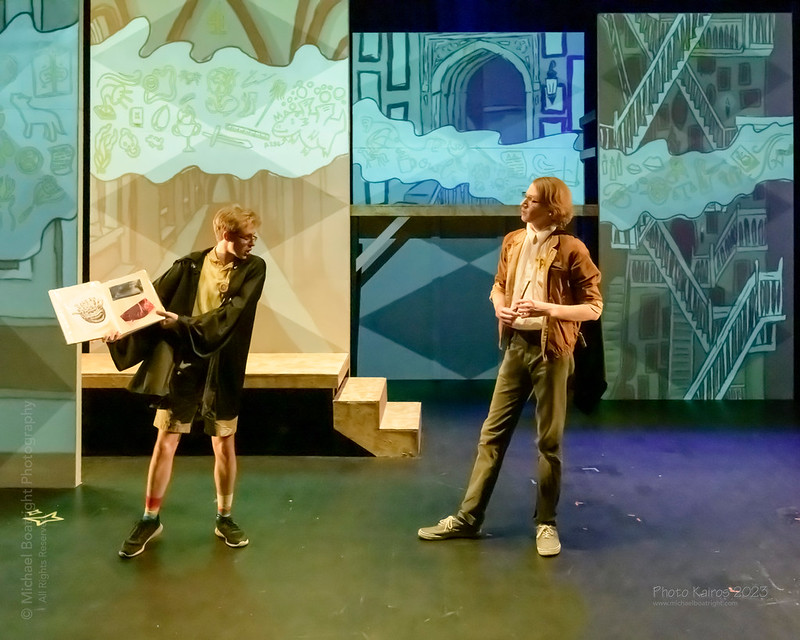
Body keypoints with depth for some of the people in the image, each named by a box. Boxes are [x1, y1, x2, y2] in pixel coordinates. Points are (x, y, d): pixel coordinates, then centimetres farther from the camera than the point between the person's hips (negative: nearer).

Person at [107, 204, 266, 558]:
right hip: (181, 363, 0)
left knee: (224, 444, 8)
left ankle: (224, 518, 25)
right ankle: (150, 519, 20)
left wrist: (184, 323, -25)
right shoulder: (189, 265, 0)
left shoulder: (254, 269, -4)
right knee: (166, 442, 4)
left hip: (222, 368, 0)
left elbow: (231, 312, -17)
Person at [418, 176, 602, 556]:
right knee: (493, 433, 8)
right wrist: (500, 307, -2)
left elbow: (593, 307, -9)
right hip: (515, 345, 5)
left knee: (549, 441, 6)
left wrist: (547, 308, -22)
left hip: (551, 350, -5)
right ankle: (468, 518, 16)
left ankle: (546, 523, 22)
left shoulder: (571, 250, -10)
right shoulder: (512, 242, 7)